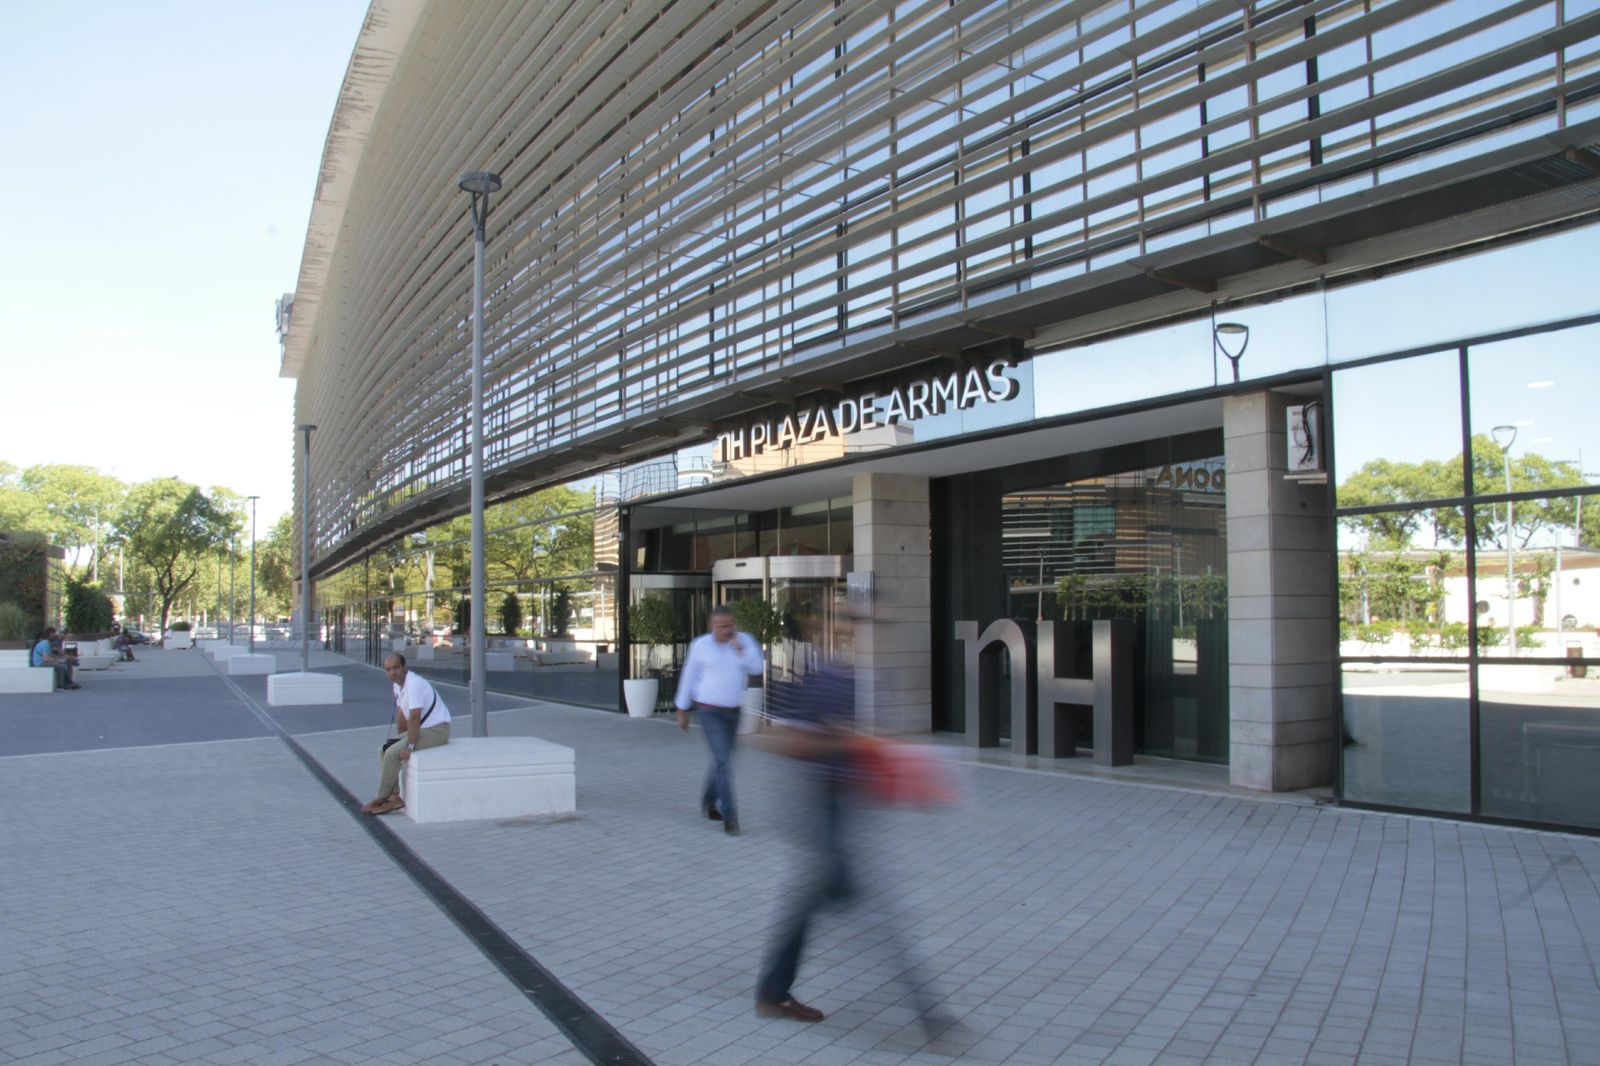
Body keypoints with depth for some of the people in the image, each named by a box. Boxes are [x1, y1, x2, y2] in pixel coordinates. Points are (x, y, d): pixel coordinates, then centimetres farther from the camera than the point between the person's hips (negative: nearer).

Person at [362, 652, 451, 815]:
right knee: (383, 751, 6)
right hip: (422, 728, 10)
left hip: (436, 731, -10)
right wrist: (400, 739, 12)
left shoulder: (414, 684, -23)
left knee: (392, 753, -18)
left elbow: (414, 719, -26)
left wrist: (409, 747, -24)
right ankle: (394, 795, 1)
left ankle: (381, 799, -3)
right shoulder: (398, 684, 7)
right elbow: (400, 714, 16)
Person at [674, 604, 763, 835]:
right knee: (723, 761, -13)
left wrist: (739, 647, -23)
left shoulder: (745, 641, -3)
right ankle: (729, 816, -8)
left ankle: (708, 803, 37)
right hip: (709, 712, -4)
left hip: (733, 712, 4)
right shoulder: (700, 645, -7)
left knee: (720, 760, 16)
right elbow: (688, 677, 0)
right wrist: (682, 711, 2)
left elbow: (757, 668, -14)